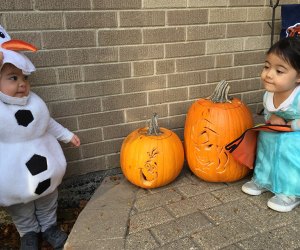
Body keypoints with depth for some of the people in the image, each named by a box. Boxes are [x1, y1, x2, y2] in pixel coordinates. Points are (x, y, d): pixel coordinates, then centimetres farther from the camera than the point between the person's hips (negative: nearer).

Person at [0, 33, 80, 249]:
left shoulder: (35, 101, -6)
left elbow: (48, 123, 9)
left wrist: (67, 135, 16)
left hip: (43, 163, 4)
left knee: (47, 199, 24)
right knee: (20, 208, 20)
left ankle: (49, 226, 48)